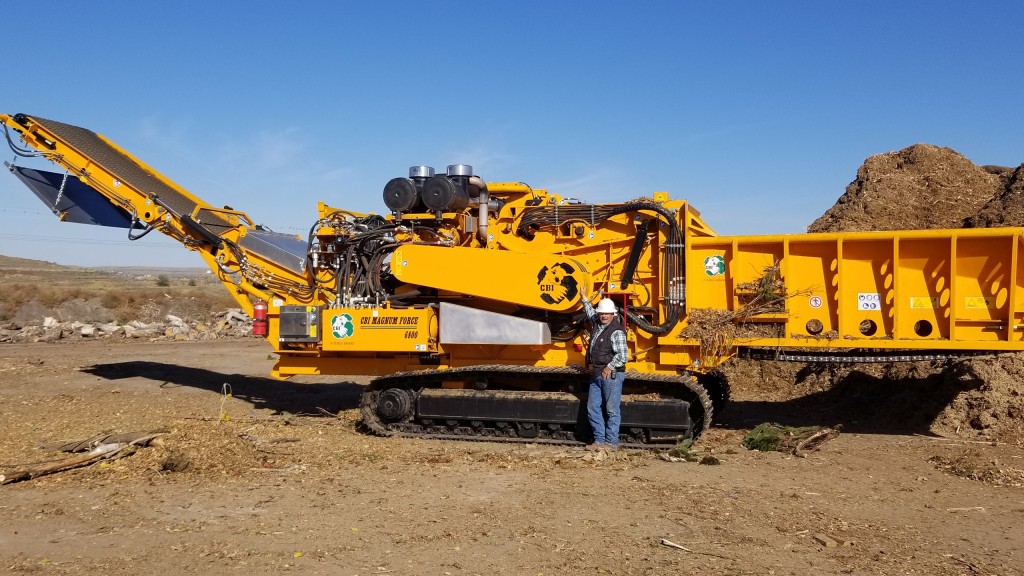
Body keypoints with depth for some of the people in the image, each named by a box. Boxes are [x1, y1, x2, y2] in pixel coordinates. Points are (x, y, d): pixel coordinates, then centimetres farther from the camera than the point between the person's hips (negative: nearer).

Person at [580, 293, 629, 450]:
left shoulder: (616, 331, -13)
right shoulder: (597, 324, 13)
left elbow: (623, 356, -18)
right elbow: (590, 312, 36)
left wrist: (609, 368, -17)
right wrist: (584, 297, 42)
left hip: (611, 375, -9)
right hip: (596, 375, 9)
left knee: (612, 410, -2)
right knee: (593, 408, 10)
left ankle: (611, 442, 4)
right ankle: (599, 440, 17)